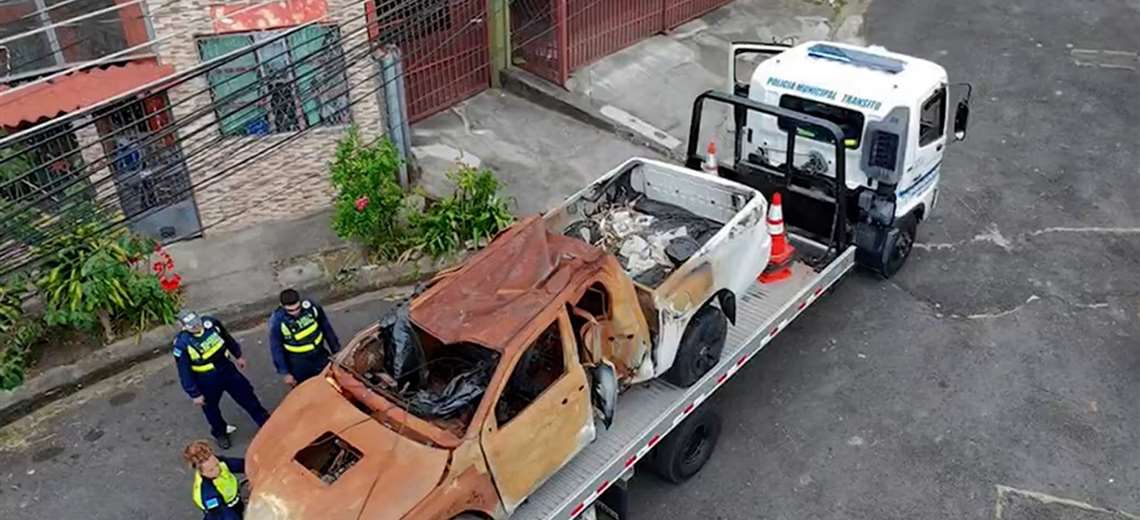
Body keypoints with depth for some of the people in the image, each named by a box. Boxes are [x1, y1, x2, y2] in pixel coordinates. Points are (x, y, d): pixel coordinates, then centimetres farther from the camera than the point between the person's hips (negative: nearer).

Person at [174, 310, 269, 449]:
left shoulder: (210, 323, -16)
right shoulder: (182, 344, -28)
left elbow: (227, 338, 5)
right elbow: (184, 373, -18)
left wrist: (238, 355, 17)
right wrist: (195, 394, -11)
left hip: (227, 369, 3)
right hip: (207, 381, -3)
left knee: (247, 395, 14)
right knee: (211, 408, 20)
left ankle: (265, 422, 34)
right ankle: (220, 432, 49)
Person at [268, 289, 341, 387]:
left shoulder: (311, 306, -18)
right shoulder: (277, 321, -24)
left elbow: (327, 328, -2)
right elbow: (276, 349, -12)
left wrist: (336, 350, 5)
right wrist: (285, 372, -8)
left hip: (320, 356, 3)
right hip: (299, 365, -3)